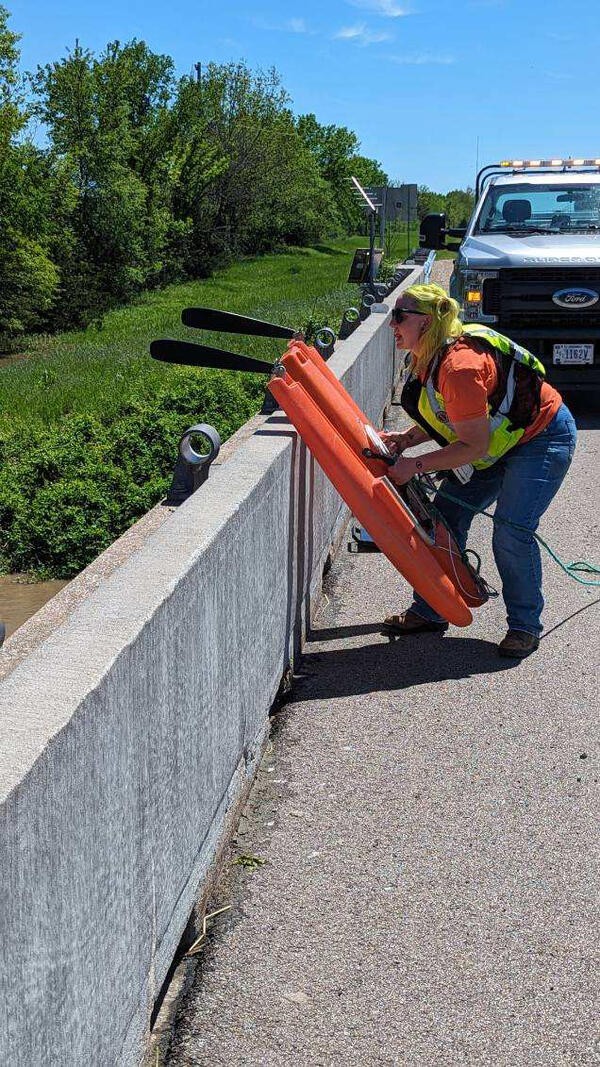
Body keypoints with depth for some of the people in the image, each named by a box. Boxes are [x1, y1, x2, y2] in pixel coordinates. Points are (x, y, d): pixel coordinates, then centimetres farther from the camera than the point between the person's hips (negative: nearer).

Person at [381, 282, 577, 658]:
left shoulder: (459, 366, -33)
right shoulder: (427, 360, -2)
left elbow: (475, 446, -30)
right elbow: (449, 420, 8)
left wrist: (414, 465, -27)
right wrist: (406, 439, -9)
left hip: (544, 438, -10)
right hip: (501, 441, 10)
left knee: (511, 534, -17)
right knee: (444, 514, 4)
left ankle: (525, 624, 4)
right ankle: (430, 611, 16)